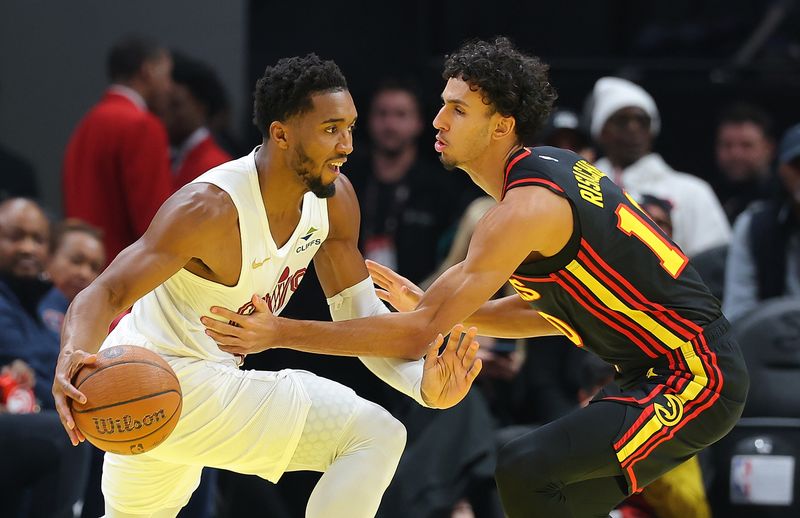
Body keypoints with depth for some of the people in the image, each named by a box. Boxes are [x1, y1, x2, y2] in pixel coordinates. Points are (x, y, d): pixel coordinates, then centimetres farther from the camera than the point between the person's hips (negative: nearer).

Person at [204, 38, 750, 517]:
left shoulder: (525, 209, -18)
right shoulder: (553, 168, 11)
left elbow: (418, 333, -19)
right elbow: (547, 311, 22)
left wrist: (282, 333, -16)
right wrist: (431, 306, 14)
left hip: (693, 380, -10)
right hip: (693, 367, 10)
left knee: (525, 470, -19)